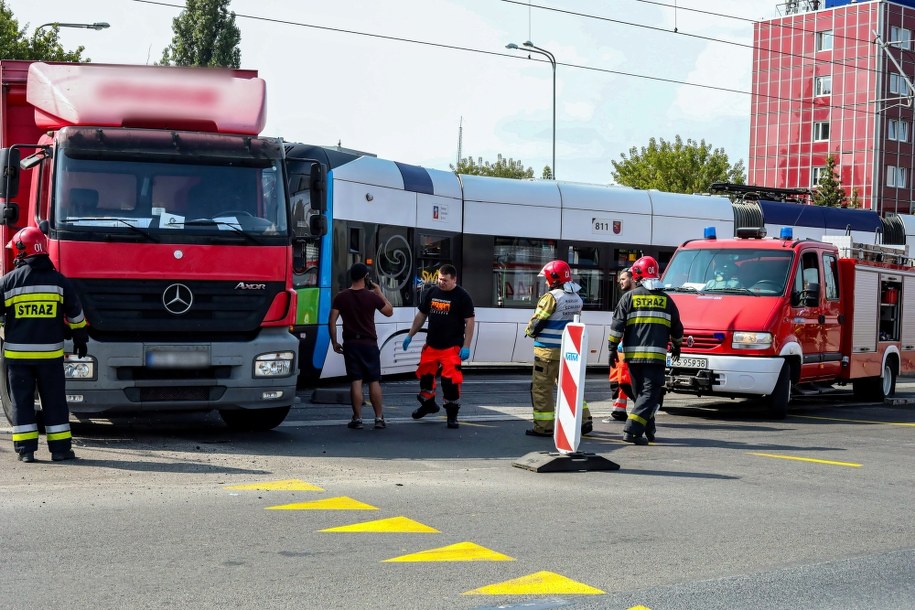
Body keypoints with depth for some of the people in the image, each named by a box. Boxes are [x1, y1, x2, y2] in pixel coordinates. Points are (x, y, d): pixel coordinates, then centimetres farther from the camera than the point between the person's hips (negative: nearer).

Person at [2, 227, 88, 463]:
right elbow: (75, 313, 7)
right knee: (54, 401, 7)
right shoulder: (59, 280, 1)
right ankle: (60, 448, 7)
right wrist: (81, 338, 20)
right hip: (50, 352, 1)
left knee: (22, 401, 6)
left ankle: (25, 449, 4)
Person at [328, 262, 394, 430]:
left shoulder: (341, 297, -1)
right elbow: (389, 312, 10)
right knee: (374, 381, 5)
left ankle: (357, 419, 0)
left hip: (350, 343, 1)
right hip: (369, 343, -1)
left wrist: (334, 342, 4)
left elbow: (332, 321, -4)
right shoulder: (372, 296, -4)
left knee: (356, 381, 1)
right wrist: (380, 293, 13)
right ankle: (379, 418, 6)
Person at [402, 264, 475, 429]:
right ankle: (428, 404, 39)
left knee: (451, 379, -11)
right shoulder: (431, 293, 8)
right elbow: (421, 315, 18)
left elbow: (469, 322, -8)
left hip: (452, 347, -5)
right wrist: (410, 335, 16)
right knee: (425, 375, 14)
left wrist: (466, 346, -14)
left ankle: (452, 414, 4)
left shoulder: (462, 296, -7)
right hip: (431, 345, 5)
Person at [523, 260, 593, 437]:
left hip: (548, 351, -7)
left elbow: (537, 322, -14)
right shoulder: (577, 298, 9)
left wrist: (529, 331, 9)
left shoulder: (552, 297, -15)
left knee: (542, 388, 1)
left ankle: (544, 427, 3)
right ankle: (584, 420, 17)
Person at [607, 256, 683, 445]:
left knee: (640, 393, 14)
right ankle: (632, 430, -18)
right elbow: (677, 328, 17)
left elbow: (617, 325, -2)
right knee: (650, 394, -3)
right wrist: (676, 345, 34)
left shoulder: (629, 297, 3)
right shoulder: (665, 299, 8)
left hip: (633, 354, 1)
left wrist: (613, 348, 5)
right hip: (656, 355, -1)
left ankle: (648, 431, 21)